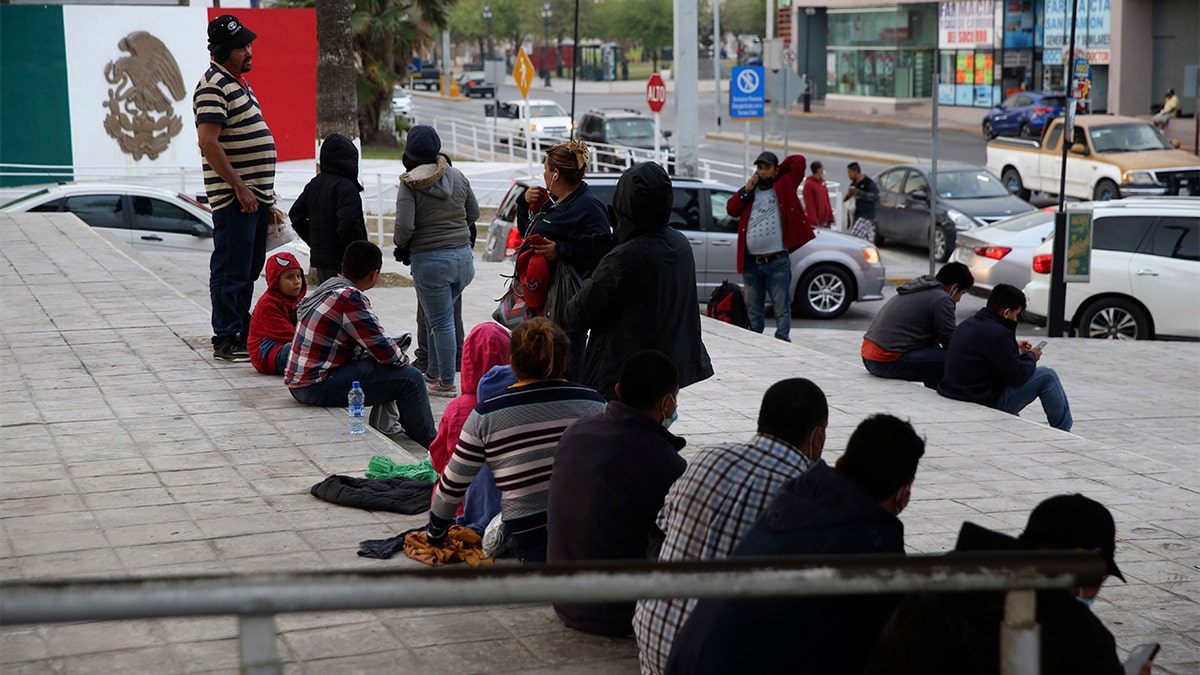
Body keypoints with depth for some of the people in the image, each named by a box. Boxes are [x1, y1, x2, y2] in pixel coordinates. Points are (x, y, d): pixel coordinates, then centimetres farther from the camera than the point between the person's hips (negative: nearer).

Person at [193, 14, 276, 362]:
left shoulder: (238, 81, 17)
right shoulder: (213, 86, -14)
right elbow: (208, 143, -22)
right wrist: (239, 187, -21)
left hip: (256, 194, 10)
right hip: (234, 198, -10)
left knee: (250, 268, 15)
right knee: (231, 270, -5)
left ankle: (243, 333, 24)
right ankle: (225, 341, 0)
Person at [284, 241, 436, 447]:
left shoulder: (329, 287, 10)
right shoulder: (350, 298, -19)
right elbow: (387, 354, -16)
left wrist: (394, 349, 8)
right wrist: (404, 359, 4)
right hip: (318, 387, -10)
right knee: (410, 378, -10)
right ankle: (431, 444, 8)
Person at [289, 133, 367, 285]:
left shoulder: (314, 184, 10)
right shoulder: (346, 187, -16)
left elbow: (295, 214, 15)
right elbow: (349, 225, -24)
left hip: (319, 257, 8)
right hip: (342, 261, -8)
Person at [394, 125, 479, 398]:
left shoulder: (409, 184, -12)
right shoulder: (457, 176, 3)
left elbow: (404, 225, -20)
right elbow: (474, 214, 12)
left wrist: (400, 243, 1)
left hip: (430, 260, -5)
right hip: (463, 256, 5)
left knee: (440, 321, 2)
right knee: (437, 317, 22)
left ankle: (447, 383, 7)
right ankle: (434, 371, 33)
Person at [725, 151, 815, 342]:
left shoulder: (783, 186, 4)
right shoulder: (750, 192, 15)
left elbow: (799, 160, 2)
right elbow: (731, 209, 6)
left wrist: (778, 172, 13)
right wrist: (746, 190, -2)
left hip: (777, 262, -4)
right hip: (751, 263, 4)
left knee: (782, 308, 0)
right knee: (754, 308, 13)